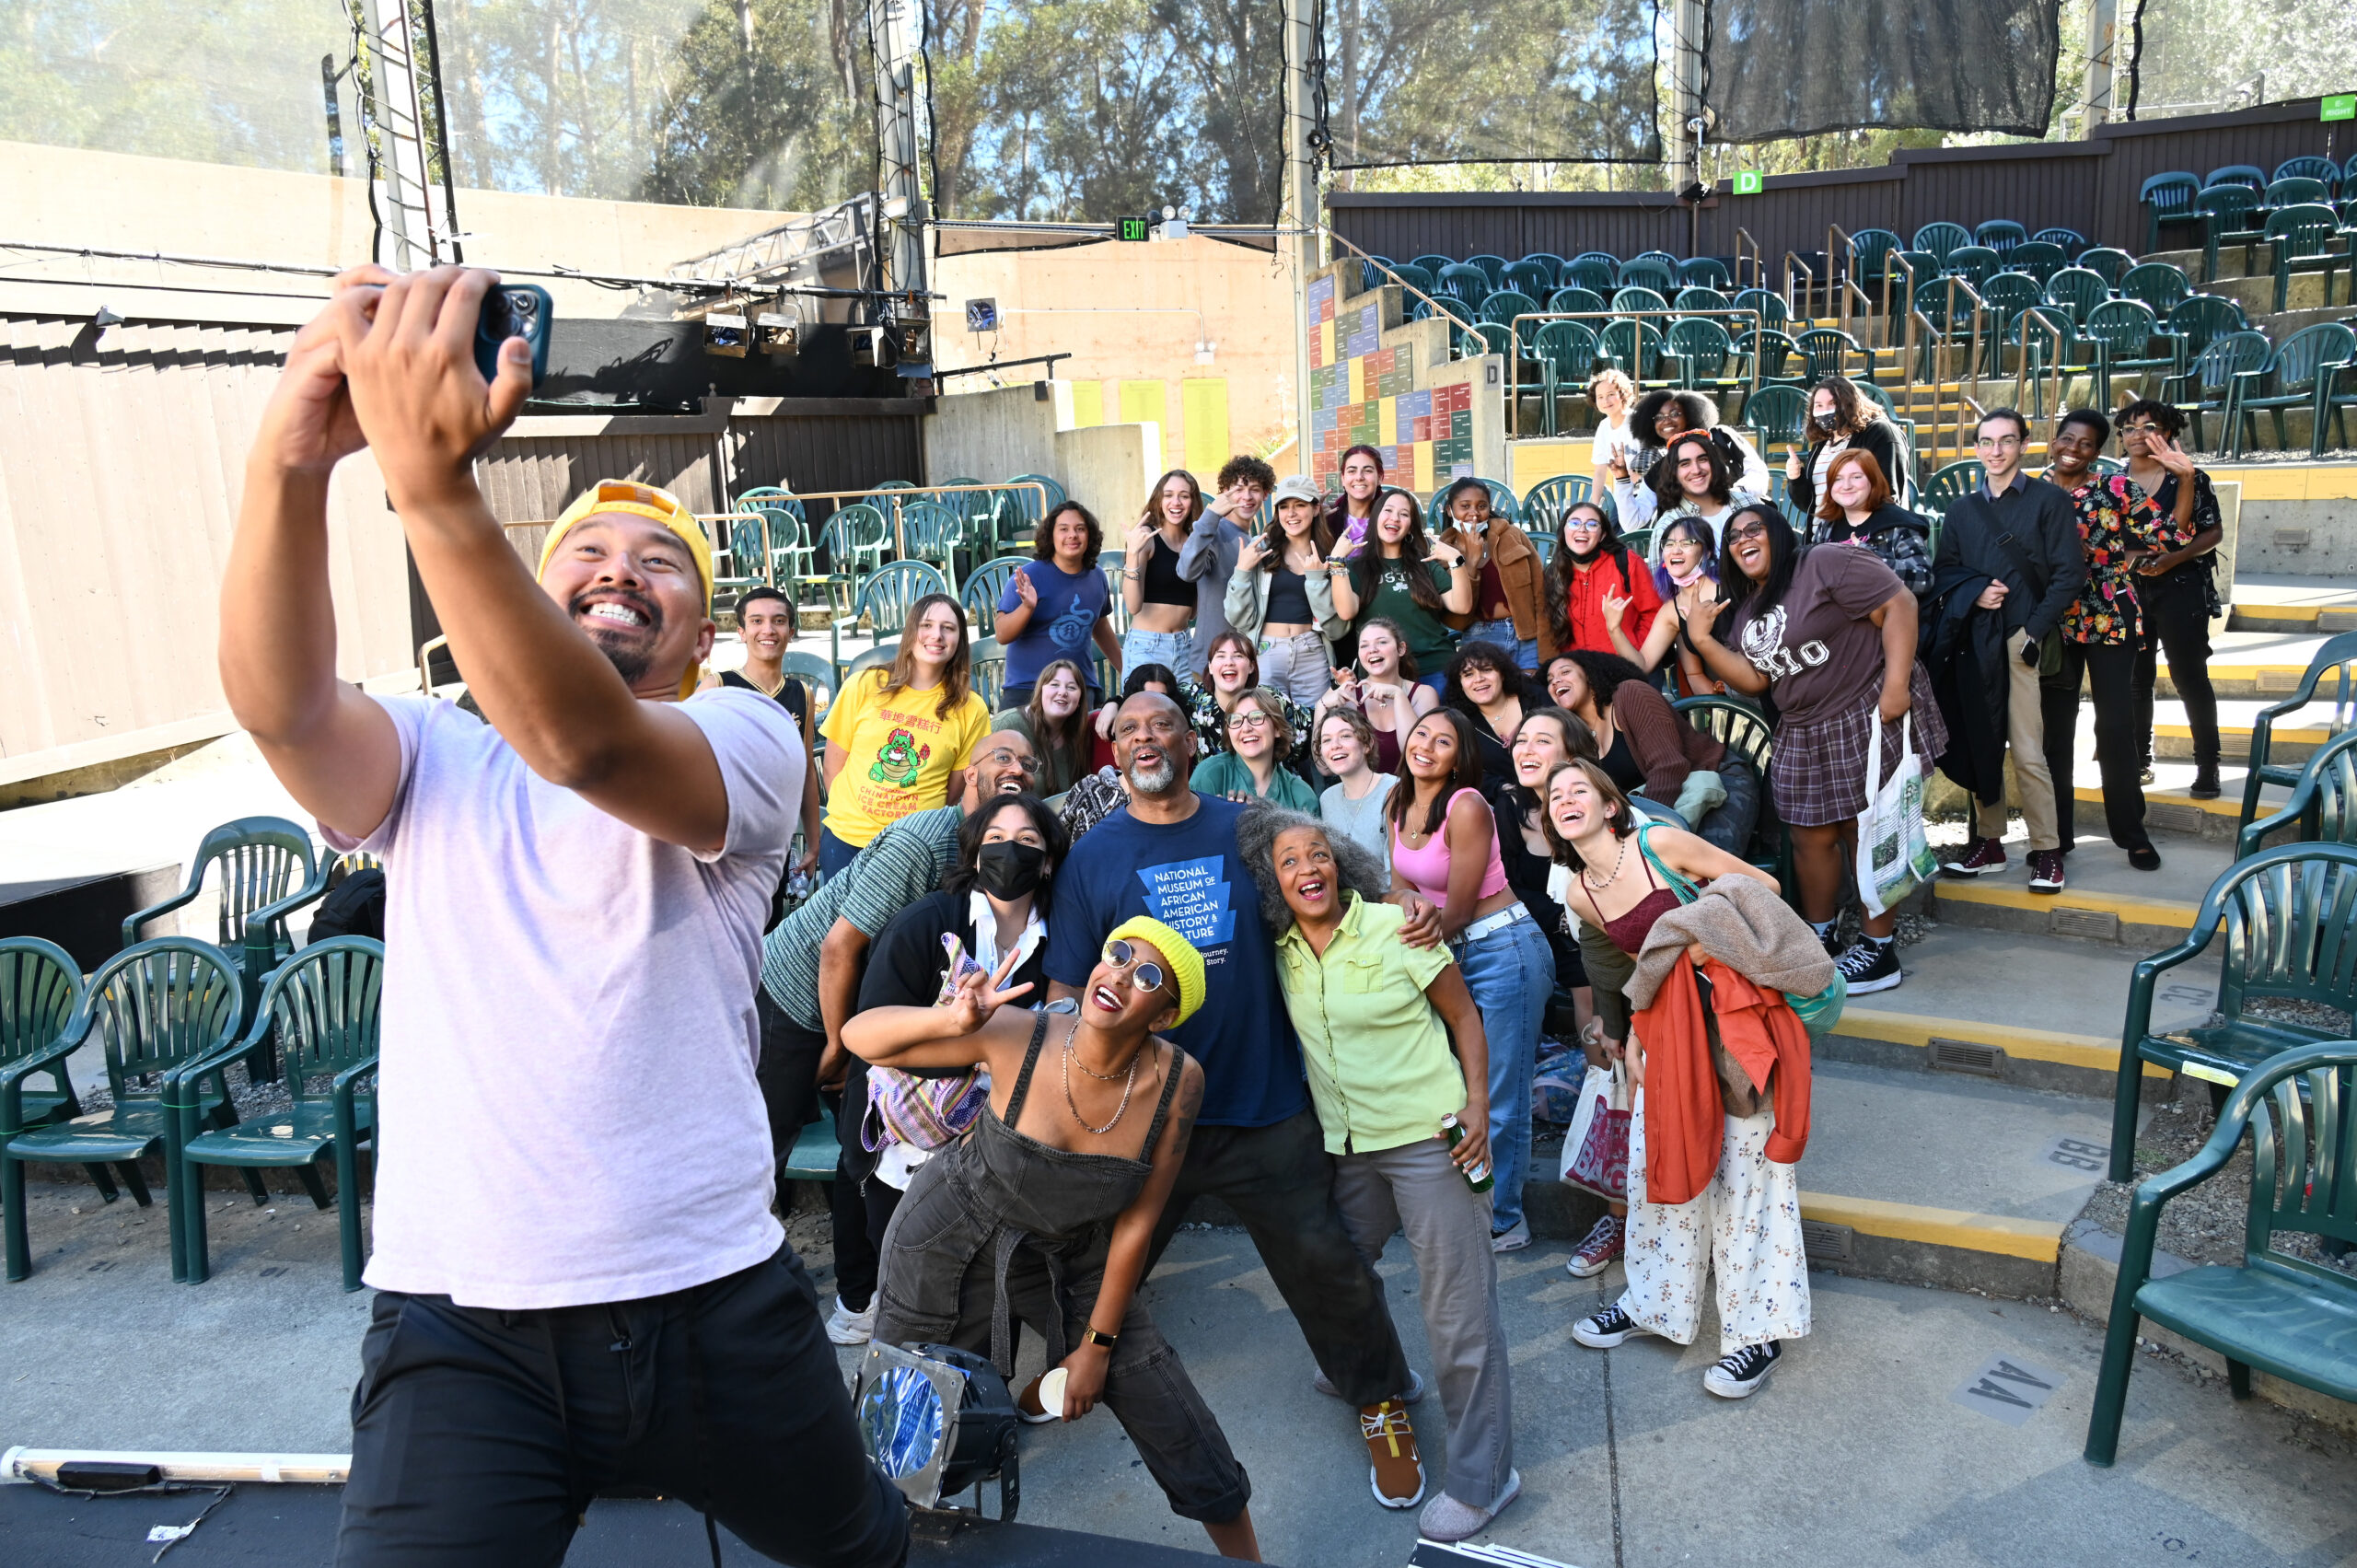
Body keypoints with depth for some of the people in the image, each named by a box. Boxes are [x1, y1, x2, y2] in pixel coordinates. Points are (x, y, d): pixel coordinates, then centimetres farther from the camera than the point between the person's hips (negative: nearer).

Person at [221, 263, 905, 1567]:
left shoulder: (749, 738, -4)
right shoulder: (427, 760, 5)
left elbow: (584, 746, -26)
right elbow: (276, 704, -17)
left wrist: (431, 481, -40)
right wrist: (290, 455, -34)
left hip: (711, 1300, 0)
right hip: (456, 1323, 1)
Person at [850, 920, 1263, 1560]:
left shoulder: (1176, 1081, -23)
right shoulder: (1018, 1036, -28)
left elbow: (1137, 1222, -13)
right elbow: (861, 1035, -21)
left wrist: (1098, 1345, -4)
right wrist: (952, 1020, -41)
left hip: (1072, 1256, 2)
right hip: (956, 1235, -1)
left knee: (1179, 1425, 3)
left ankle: (1246, 1558, 29)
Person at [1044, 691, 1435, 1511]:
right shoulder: (1092, 856, -2)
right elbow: (1066, 990, -1)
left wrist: (1411, 903, -9)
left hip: (1266, 1107, 0)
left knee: (1323, 1261, 6)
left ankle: (1380, 1399, 30)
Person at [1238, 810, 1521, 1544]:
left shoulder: (1394, 927, -12)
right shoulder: (1283, 952, 2)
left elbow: (1464, 1017, -5)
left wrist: (1478, 1105, -14)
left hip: (1429, 1136, -6)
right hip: (1347, 1146, 6)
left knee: (1458, 1306, -3)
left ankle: (1481, 1478, 12)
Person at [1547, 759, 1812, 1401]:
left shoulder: (1660, 844, -14)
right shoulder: (1579, 895, 3)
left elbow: (1764, 888, -7)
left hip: (1736, 1013, -6)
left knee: (1744, 1164, -3)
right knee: (1652, 1155, 7)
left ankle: (1757, 1329, 9)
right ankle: (1655, 1301, 26)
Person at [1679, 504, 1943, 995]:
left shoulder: (1824, 565, -10)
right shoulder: (1743, 609, 13)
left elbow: (1898, 605, -15)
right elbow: (1753, 680, 6)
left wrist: (1896, 684, -23)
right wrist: (1702, 639, -4)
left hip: (1869, 716, -7)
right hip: (1802, 734, 7)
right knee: (1811, 836, 12)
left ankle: (1879, 950, 8)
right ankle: (1819, 938, 28)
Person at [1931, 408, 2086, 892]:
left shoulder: (2050, 500, 5)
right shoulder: (1960, 509, 18)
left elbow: (2069, 574, -1)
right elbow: (1942, 570, 16)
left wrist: (2036, 630, -11)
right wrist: (1973, 594, -5)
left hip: (2024, 639, -4)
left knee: (2028, 753, -9)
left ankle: (2047, 852, -1)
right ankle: (1988, 844, 14)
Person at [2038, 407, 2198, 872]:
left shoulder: (2116, 489, -2)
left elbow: (2172, 537, -6)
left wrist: (2186, 479, -15)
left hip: (2110, 620, -2)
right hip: (2053, 624, 2)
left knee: (2116, 726, -2)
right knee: (2054, 728, 7)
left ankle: (2131, 832, 10)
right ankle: (2056, 831, 17)